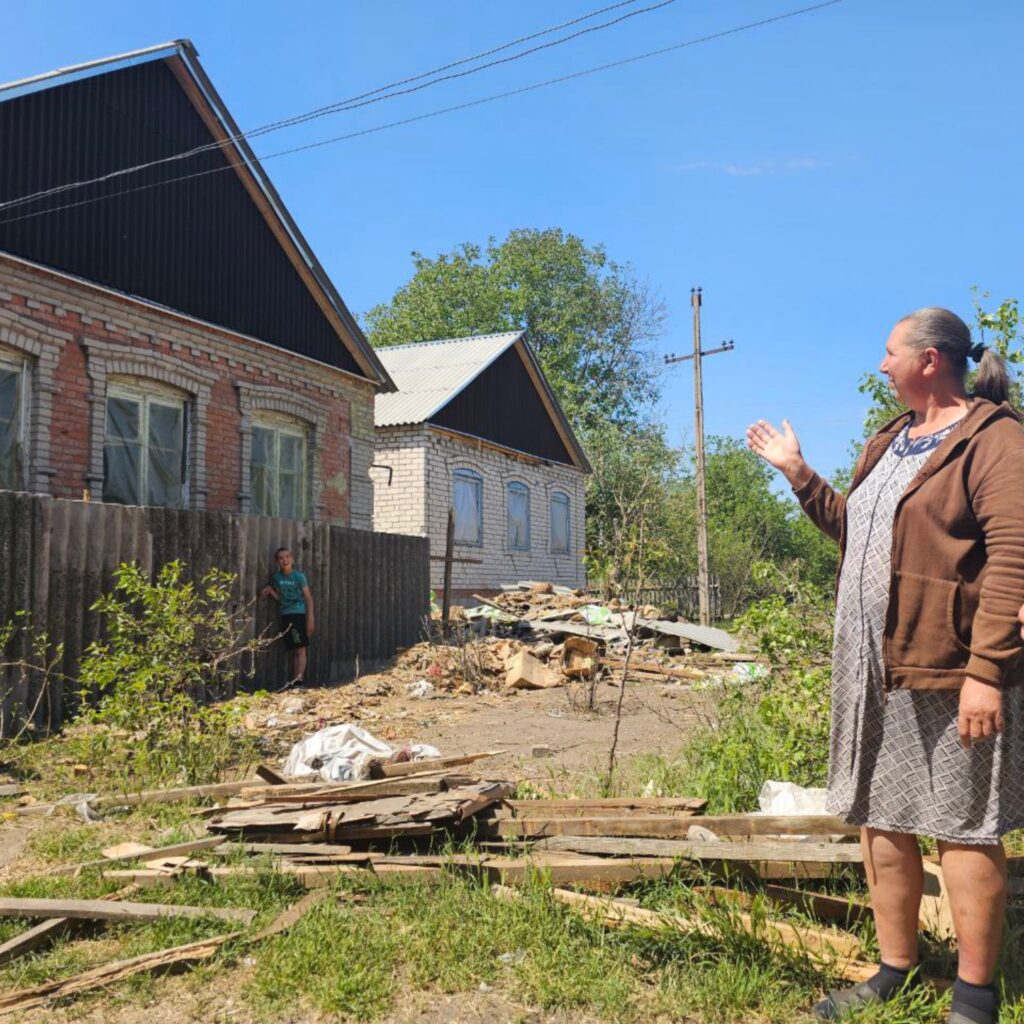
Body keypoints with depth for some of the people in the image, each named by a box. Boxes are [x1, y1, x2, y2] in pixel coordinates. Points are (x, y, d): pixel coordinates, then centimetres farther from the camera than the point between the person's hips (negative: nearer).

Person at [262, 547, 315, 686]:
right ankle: (294, 681, 7)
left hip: (299, 614, -5)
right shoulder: (276, 577, 8)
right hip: (285, 615, 5)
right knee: (294, 651, 7)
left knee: (300, 649, -9)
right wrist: (270, 590, -4)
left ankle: (299, 679, -15)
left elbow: (308, 598, -5)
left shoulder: (299, 576, -5)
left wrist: (311, 619, -11)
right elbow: (280, 598, 15)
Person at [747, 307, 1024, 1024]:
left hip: (946, 669, -9)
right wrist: (798, 474, 21)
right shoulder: (890, 442, 18)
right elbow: (853, 528, 28)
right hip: (874, 668, 9)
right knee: (880, 819, 14)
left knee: (962, 828, 2)